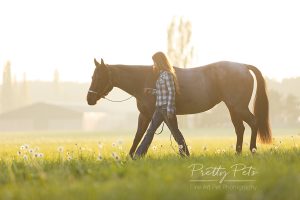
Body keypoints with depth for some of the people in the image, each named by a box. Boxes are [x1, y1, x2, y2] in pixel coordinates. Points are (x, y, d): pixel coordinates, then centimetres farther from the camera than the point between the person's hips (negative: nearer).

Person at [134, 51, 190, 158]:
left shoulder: (167, 74, -14)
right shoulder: (161, 74, 13)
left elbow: (171, 92, -18)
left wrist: (170, 110, -21)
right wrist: (151, 91, 12)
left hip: (166, 108, -9)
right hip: (159, 108, 9)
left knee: (175, 131, 1)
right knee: (150, 131, 6)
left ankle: (186, 155, 12)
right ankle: (139, 154, 5)